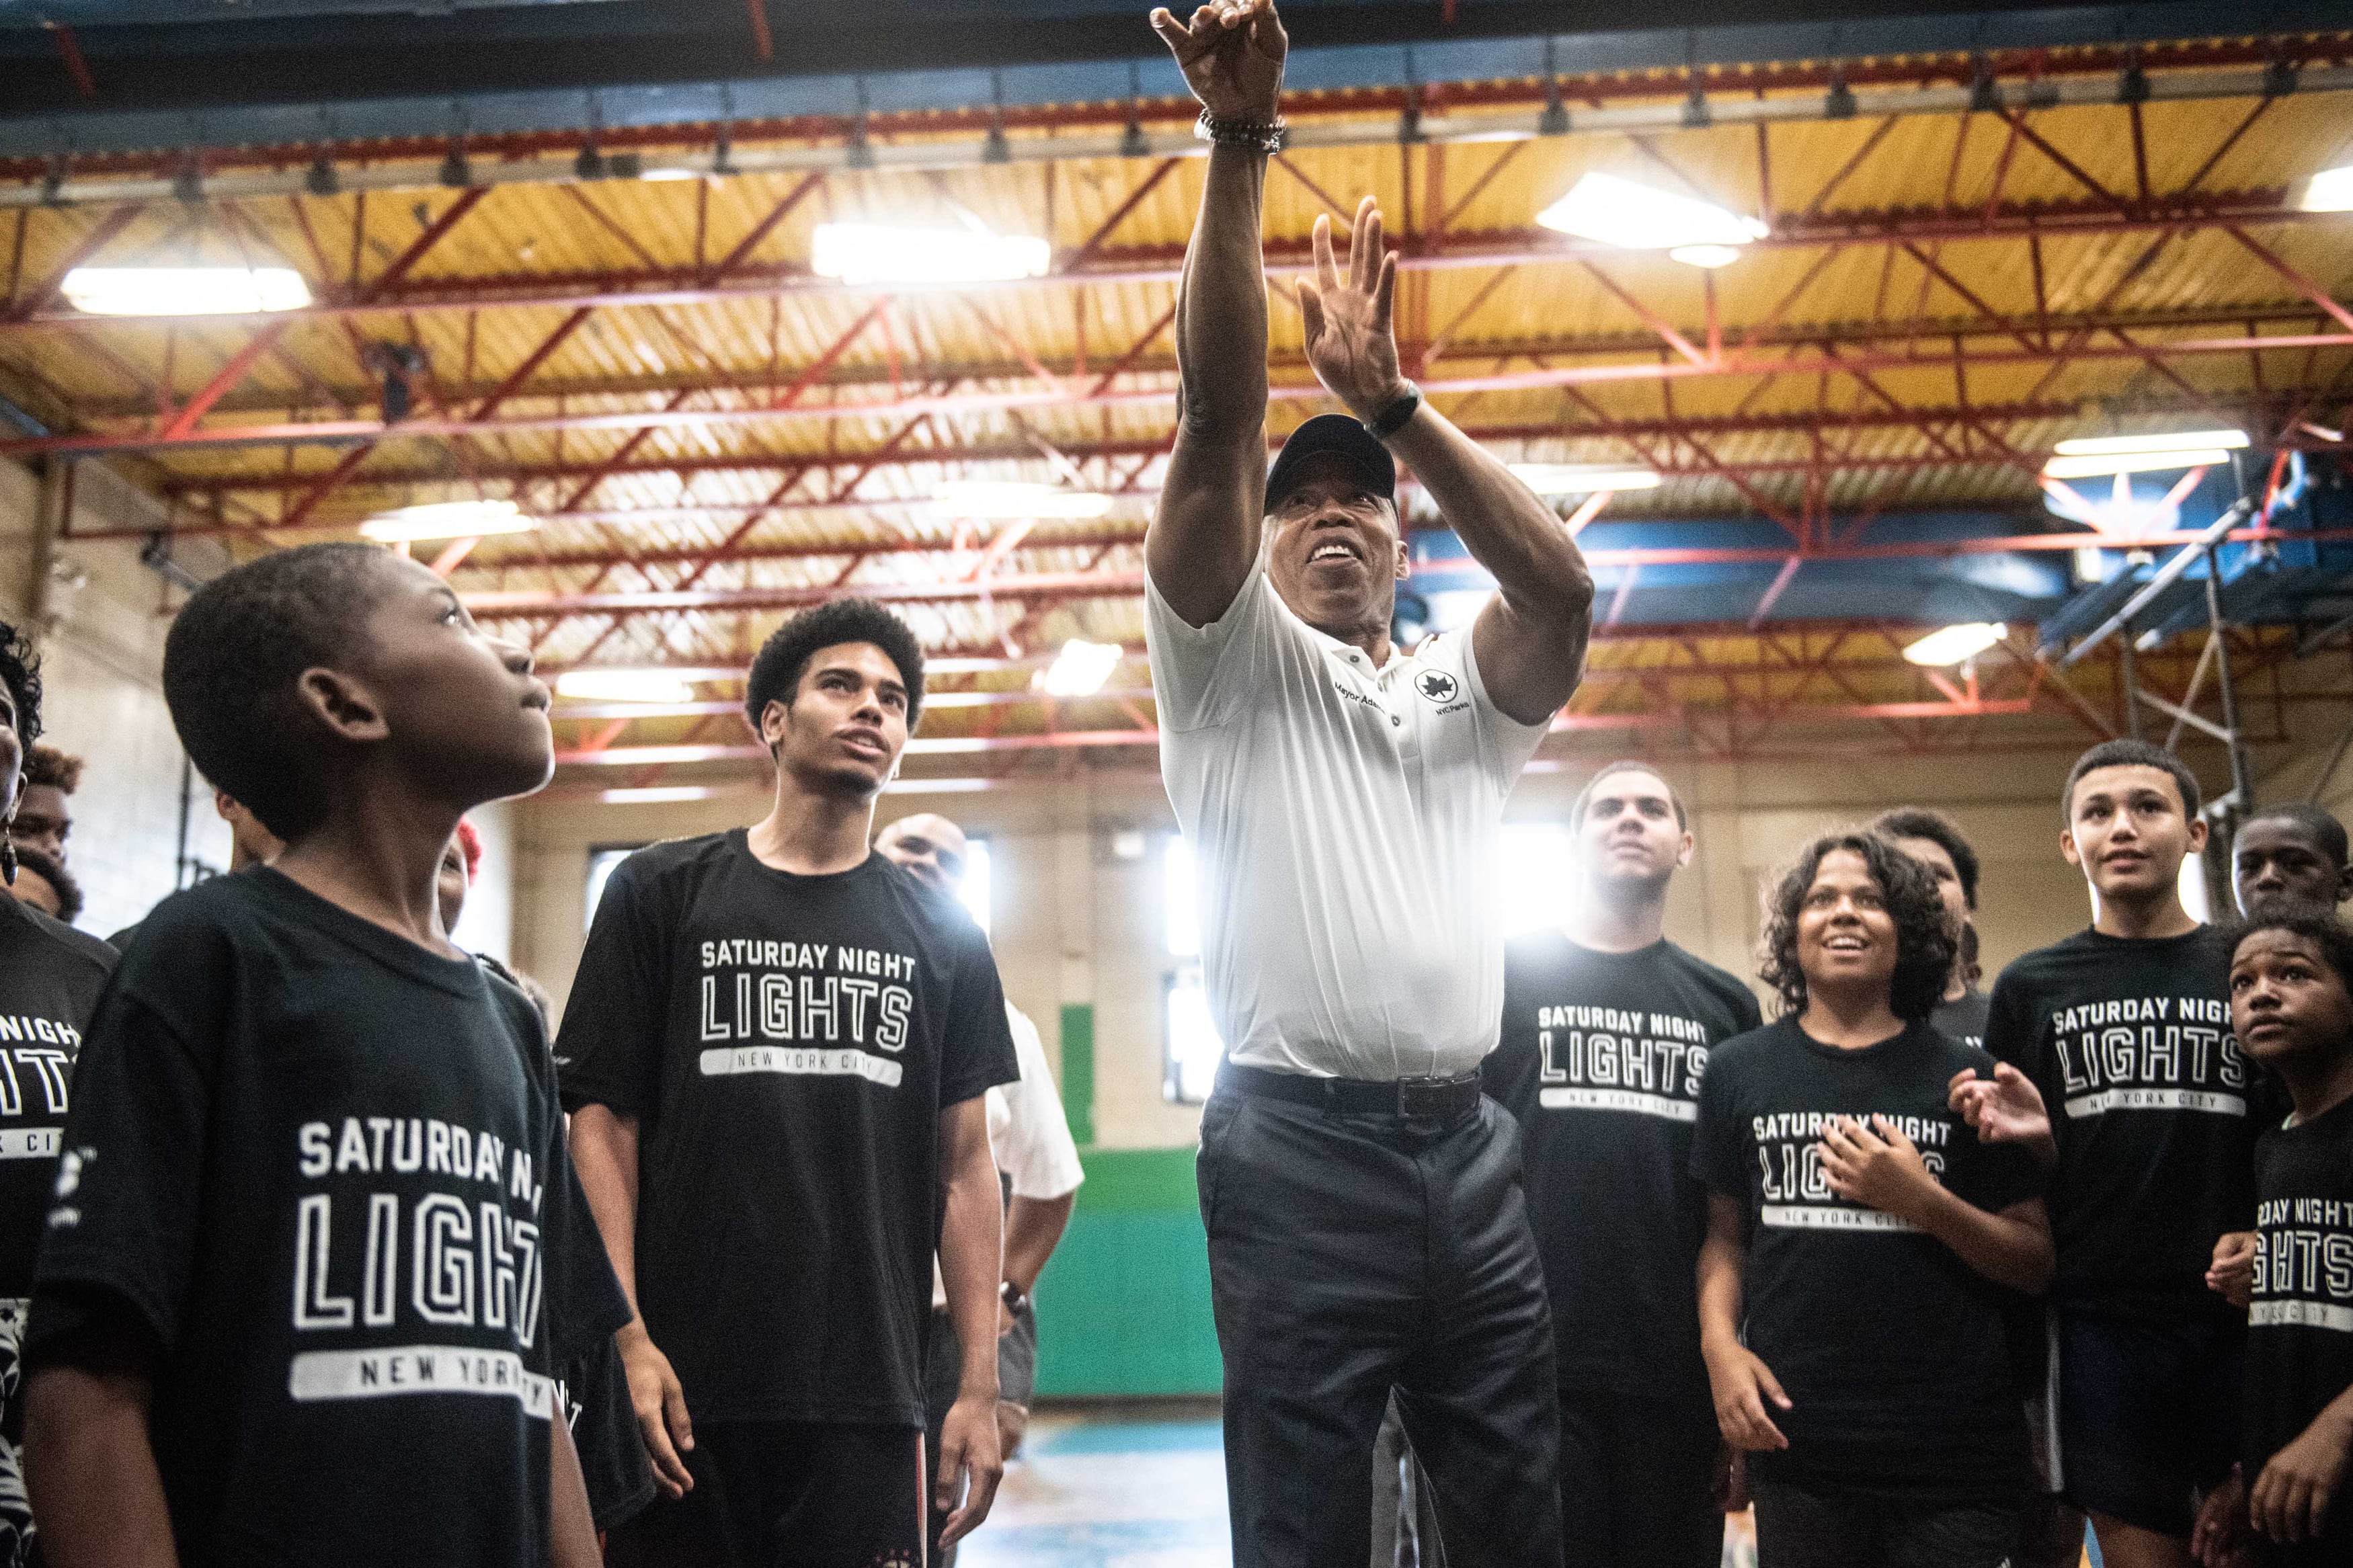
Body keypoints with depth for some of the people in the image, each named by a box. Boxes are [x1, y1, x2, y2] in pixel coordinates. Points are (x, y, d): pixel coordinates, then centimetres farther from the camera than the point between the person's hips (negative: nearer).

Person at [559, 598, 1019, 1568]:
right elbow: (603, 1124, 1)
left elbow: (963, 1166, 8)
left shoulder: (941, 935, 10)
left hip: (867, 1398, 2)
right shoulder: (661, 894, 5)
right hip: (686, 1387, -1)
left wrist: (980, 1388, 3)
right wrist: (627, 1341, -9)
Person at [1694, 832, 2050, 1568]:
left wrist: (1920, 1200, -13)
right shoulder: (1738, 1071, 7)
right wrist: (1719, 1342, -8)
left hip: (1956, 1447, 0)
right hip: (1795, 1441, 1)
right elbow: (1724, 1233, 10)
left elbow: (2036, 1263, 2)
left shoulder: (1965, 1073, 3)